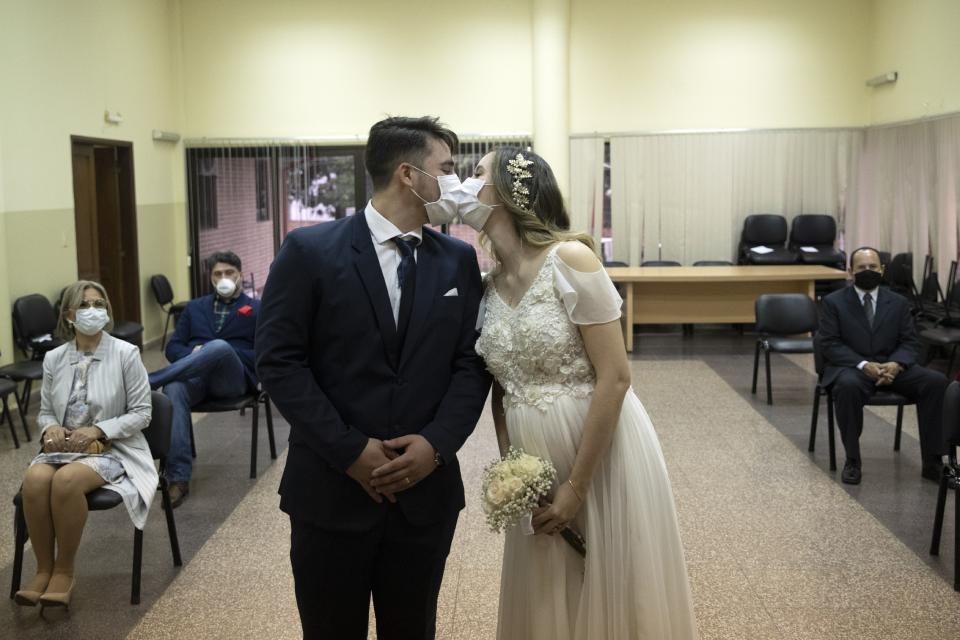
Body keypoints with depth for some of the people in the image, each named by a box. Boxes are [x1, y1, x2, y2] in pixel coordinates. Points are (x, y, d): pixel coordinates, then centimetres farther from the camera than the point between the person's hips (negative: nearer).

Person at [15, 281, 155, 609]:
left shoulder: (126, 354, -6)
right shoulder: (54, 359, 6)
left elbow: (141, 413, -5)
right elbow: (45, 411, 16)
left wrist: (98, 431, -17)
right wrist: (50, 428, -9)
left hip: (113, 448, -4)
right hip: (64, 446, 4)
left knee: (67, 480, -34)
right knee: (35, 479, -30)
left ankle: (64, 571, -14)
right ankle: (44, 569, -12)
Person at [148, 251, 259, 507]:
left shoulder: (257, 309, 16)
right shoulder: (195, 307, 27)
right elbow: (173, 347, 18)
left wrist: (224, 357, -10)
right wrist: (192, 355, -6)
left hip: (234, 377, -2)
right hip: (195, 375, 3)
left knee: (220, 347, -38)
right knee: (173, 389, -36)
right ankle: (178, 479, -40)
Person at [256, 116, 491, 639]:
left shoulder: (459, 260, 6)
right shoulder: (310, 251, -6)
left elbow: (471, 363, 4)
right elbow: (277, 360, -9)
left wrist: (437, 443, -12)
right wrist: (350, 450, -14)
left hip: (427, 490, 3)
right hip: (331, 490, -3)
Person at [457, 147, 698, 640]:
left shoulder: (570, 259, -14)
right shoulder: (488, 285, 5)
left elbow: (614, 378, -17)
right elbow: (501, 389, 11)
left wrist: (577, 485, -15)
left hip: (601, 459, -6)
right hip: (534, 470, 6)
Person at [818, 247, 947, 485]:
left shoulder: (898, 302, 12)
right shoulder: (833, 302, 2)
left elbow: (910, 342, 7)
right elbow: (828, 343, -6)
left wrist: (896, 364, -16)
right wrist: (863, 365, -21)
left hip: (892, 366, 3)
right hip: (850, 367, -3)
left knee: (937, 381, -22)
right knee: (848, 386, -39)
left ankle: (933, 462, -16)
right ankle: (852, 460, -24)